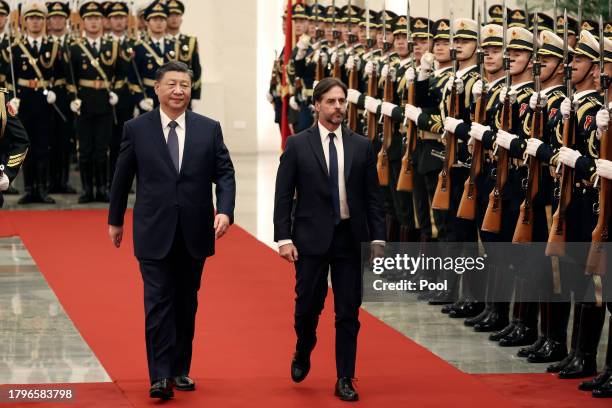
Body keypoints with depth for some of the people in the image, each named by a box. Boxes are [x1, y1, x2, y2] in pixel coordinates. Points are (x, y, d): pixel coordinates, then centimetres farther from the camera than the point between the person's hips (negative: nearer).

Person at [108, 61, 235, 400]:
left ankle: (180, 370, 21)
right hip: (154, 232, -2)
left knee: (186, 304, 11)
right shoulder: (136, 129, 0)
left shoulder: (209, 129, 3)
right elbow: (122, 178, 8)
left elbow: (224, 174, 2)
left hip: (194, 232, 2)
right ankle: (160, 376, -11)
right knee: (158, 302, -9)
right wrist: (115, 220, 14)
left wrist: (225, 211, -14)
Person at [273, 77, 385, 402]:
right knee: (308, 306, 4)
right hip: (311, 238, -2)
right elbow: (283, 196, -1)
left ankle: (345, 380, 9)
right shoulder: (297, 145, -1)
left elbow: (373, 197, 7)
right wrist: (284, 238, -9)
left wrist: (377, 238, 0)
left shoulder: (362, 146, 5)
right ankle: (302, 356, 33)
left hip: (350, 238, 2)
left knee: (348, 312, 2)